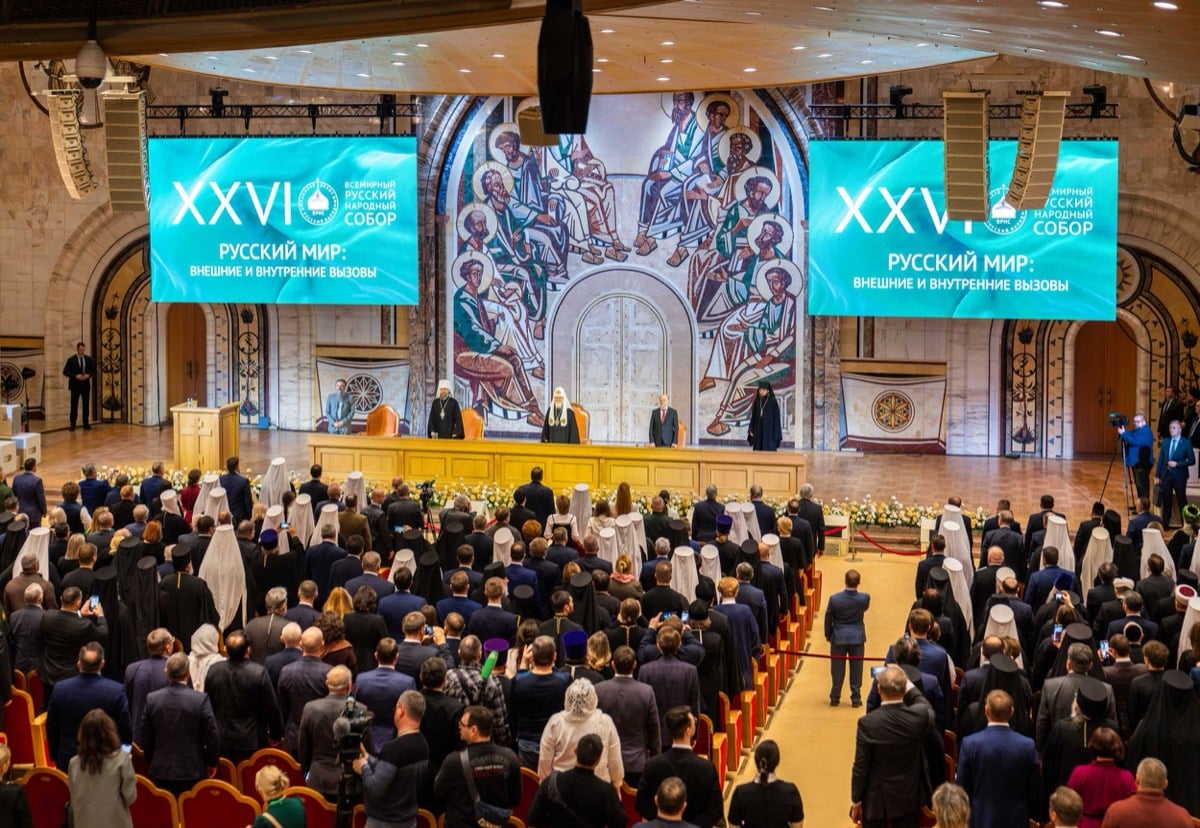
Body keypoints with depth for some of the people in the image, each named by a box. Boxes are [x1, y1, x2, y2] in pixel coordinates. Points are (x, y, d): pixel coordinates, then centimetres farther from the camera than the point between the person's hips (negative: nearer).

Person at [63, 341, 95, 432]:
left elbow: (93, 370, 12)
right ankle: (72, 424, 5)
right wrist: (76, 376, -17)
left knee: (86, 405, 5)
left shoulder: (89, 359, 5)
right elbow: (65, 372, -6)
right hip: (75, 385, -3)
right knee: (74, 405, 0)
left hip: (86, 384, 3)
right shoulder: (71, 360, -4)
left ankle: (86, 424, 12)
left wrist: (88, 375, -9)